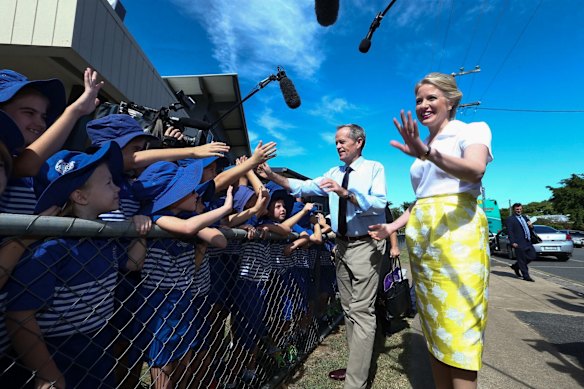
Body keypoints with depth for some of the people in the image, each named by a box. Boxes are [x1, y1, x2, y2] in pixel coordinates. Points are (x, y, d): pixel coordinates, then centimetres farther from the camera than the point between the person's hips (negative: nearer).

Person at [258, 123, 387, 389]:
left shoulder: (374, 168, -3)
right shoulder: (334, 173, 12)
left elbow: (379, 204, -17)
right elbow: (305, 187, 0)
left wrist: (346, 193, -31)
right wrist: (273, 176, -11)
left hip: (365, 245, -6)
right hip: (342, 245, 7)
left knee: (361, 311, -4)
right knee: (348, 308, 15)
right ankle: (356, 366, 31)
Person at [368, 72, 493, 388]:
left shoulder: (473, 130, 3)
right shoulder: (422, 150, 21)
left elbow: (475, 170, -21)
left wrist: (428, 153, -36)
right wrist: (393, 226, 15)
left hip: (457, 234, -6)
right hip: (421, 239, 7)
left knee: (458, 327, -7)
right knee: (433, 326, 11)